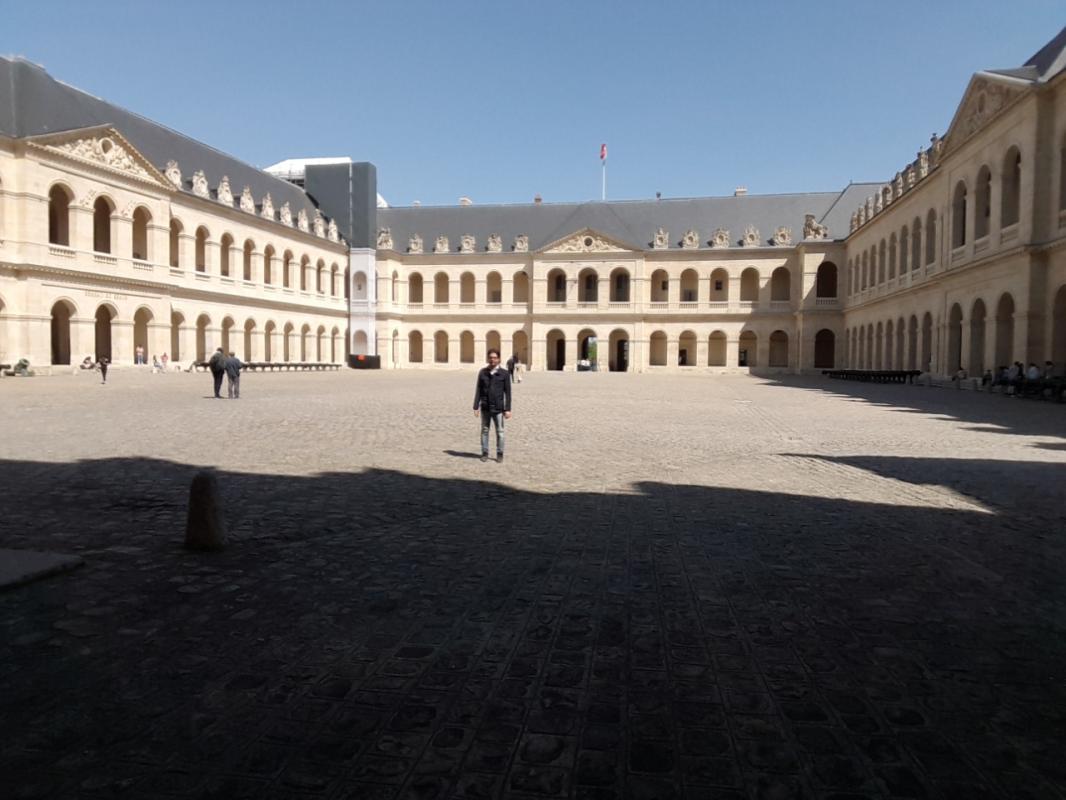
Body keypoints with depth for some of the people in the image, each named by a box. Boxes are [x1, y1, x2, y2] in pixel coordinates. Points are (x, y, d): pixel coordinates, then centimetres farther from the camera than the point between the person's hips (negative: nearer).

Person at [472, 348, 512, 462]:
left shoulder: (504, 374, -2)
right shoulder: (482, 372, 4)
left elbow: (507, 392, -1)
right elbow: (478, 390, 6)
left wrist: (507, 409, -5)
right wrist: (476, 407, 2)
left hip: (498, 408, -2)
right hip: (485, 408, 2)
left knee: (500, 432, 3)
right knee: (484, 430, 8)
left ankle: (500, 454, 12)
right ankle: (484, 453, 17)